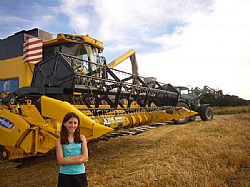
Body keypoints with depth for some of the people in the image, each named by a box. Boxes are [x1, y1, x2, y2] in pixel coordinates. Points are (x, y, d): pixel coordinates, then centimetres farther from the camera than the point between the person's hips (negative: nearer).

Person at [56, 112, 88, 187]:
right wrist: (79, 157, -16)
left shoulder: (82, 138, 0)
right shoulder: (60, 140, -3)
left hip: (80, 174, 1)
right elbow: (60, 161, -12)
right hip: (65, 175, -1)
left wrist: (67, 159, -16)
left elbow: (85, 158, -8)